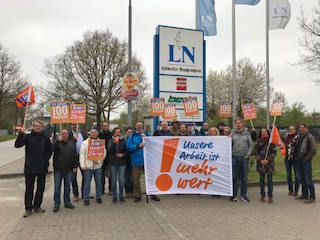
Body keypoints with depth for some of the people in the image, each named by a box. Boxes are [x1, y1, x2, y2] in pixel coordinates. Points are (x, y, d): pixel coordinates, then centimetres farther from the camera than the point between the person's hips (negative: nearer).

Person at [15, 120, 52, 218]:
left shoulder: (46, 138, 5)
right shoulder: (27, 137, 0)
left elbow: (49, 151, 9)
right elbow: (17, 145, -12)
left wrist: (45, 160, -5)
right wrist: (21, 133, -23)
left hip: (42, 168, 2)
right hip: (30, 168, -2)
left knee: (40, 188, 11)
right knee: (29, 189, 4)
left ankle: (37, 206, 25)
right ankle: (28, 208, 15)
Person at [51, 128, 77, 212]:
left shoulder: (72, 144, 7)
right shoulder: (57, 142, 0)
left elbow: (75, 156, 8)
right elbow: (52, 149, -21)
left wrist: (75, 166, 4)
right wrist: (58, 140, -26)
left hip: (68, 169, 2)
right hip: (58, 169, -2)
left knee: (67, 187, 12)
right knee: (57, 187, 5)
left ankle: (67, 203, 24)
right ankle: (56, 204, 15)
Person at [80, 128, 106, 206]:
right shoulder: (85, 142, 4)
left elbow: (104, 153, 1)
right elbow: (82, 154, -1)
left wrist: (98, 160, -12)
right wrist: (82, 165, -10)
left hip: (98, 165, 1)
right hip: (88, 165, -1)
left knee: (98, 182, 9)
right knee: (87, 183, 4)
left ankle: (98, 197, 24)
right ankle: (86, 199, 15)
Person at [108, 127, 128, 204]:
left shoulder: (124, 141, 3)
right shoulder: (111, 140, 4)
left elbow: (127, 152, 5)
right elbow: (109, 150, -13)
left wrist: (122, 155, -13)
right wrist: (114, 142, -24)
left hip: (122, 163, 0)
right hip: (113, 163, 0)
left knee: (121, 180, 0)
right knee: (113, 180, 6)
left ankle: (121, 196, 14)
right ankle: (114, 196, 17)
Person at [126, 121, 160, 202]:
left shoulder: (147, 134, 7)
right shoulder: (132, 136, 4)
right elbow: (128, 147, -6)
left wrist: (145, 138, -13)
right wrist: (138, 146, -17)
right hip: (136, 160, 0)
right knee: (136, 179, 7)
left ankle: (153, 194, 20)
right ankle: (137, 195, 21)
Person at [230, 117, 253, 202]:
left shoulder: (247, 133, 5)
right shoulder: (232, 133, 5)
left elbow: (250, 145, 5)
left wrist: (247, 154, -3)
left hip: (244, 158, 0)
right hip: (234, 157, 0)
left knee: (244, 178, 7)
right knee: (234, 177, 4)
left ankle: (243, 195, 18)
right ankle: (234, 195, 15)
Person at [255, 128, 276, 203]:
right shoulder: (258, 141, 6)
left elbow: (274, 152, -1)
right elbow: (256, 152, 5)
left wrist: (268, 160, -12)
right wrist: (260, 160, -9)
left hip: (269, 162, -2)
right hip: (260, 163, 2)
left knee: (269, 179, 0)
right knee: (262, 179, 9)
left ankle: (270, 196, 9)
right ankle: (262, 196, 18)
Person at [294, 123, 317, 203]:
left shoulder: (310, 137, -10)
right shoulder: (299, 137, 13)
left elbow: (313, 150, -15)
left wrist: (306, 158, -16)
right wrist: (296, 156, 10)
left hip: (306, 162, -8)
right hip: (299, 161, 8)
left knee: (308, 180, -3)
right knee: (302, 179, 14)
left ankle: (312, 197, 7)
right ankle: (305, 194, 26)